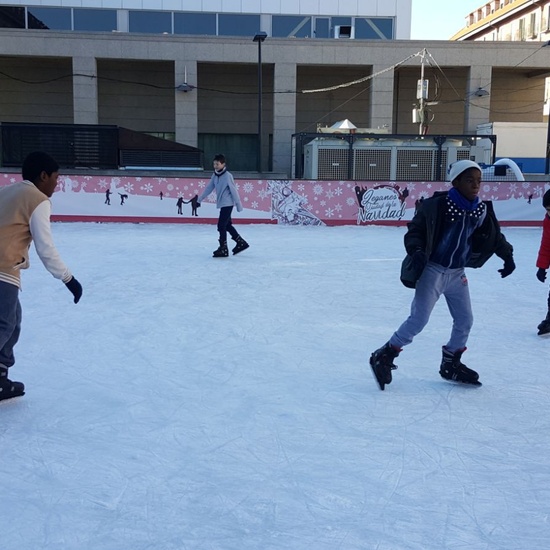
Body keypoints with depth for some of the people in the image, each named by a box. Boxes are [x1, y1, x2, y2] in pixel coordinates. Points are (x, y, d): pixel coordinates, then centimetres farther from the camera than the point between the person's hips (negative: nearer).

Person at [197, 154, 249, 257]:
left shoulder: (227, 176, -15)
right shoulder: (215, 175, 7)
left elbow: (234, 190, -13)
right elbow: (208, 188, 12)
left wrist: (239, 205, -10)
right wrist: (199, 200, 11)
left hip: (227, 204, -8)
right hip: (222, 204, 8)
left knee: (221, 225, -9)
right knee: (227, 225, 16)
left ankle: (223, 249, -3)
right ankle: (241, 242, 28)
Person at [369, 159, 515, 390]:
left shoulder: (482, 210, -1)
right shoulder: (437, 205, -18)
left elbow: (495, 237, 14)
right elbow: (415, 230, -14)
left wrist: (507, 255, 5)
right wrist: (416, 250, -31)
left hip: (457, 273, 6)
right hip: (433, 270, -6)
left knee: (465, 320, 11)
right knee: (419, 319, -12)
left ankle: (451, 364, 31)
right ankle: (384, 357, 2)